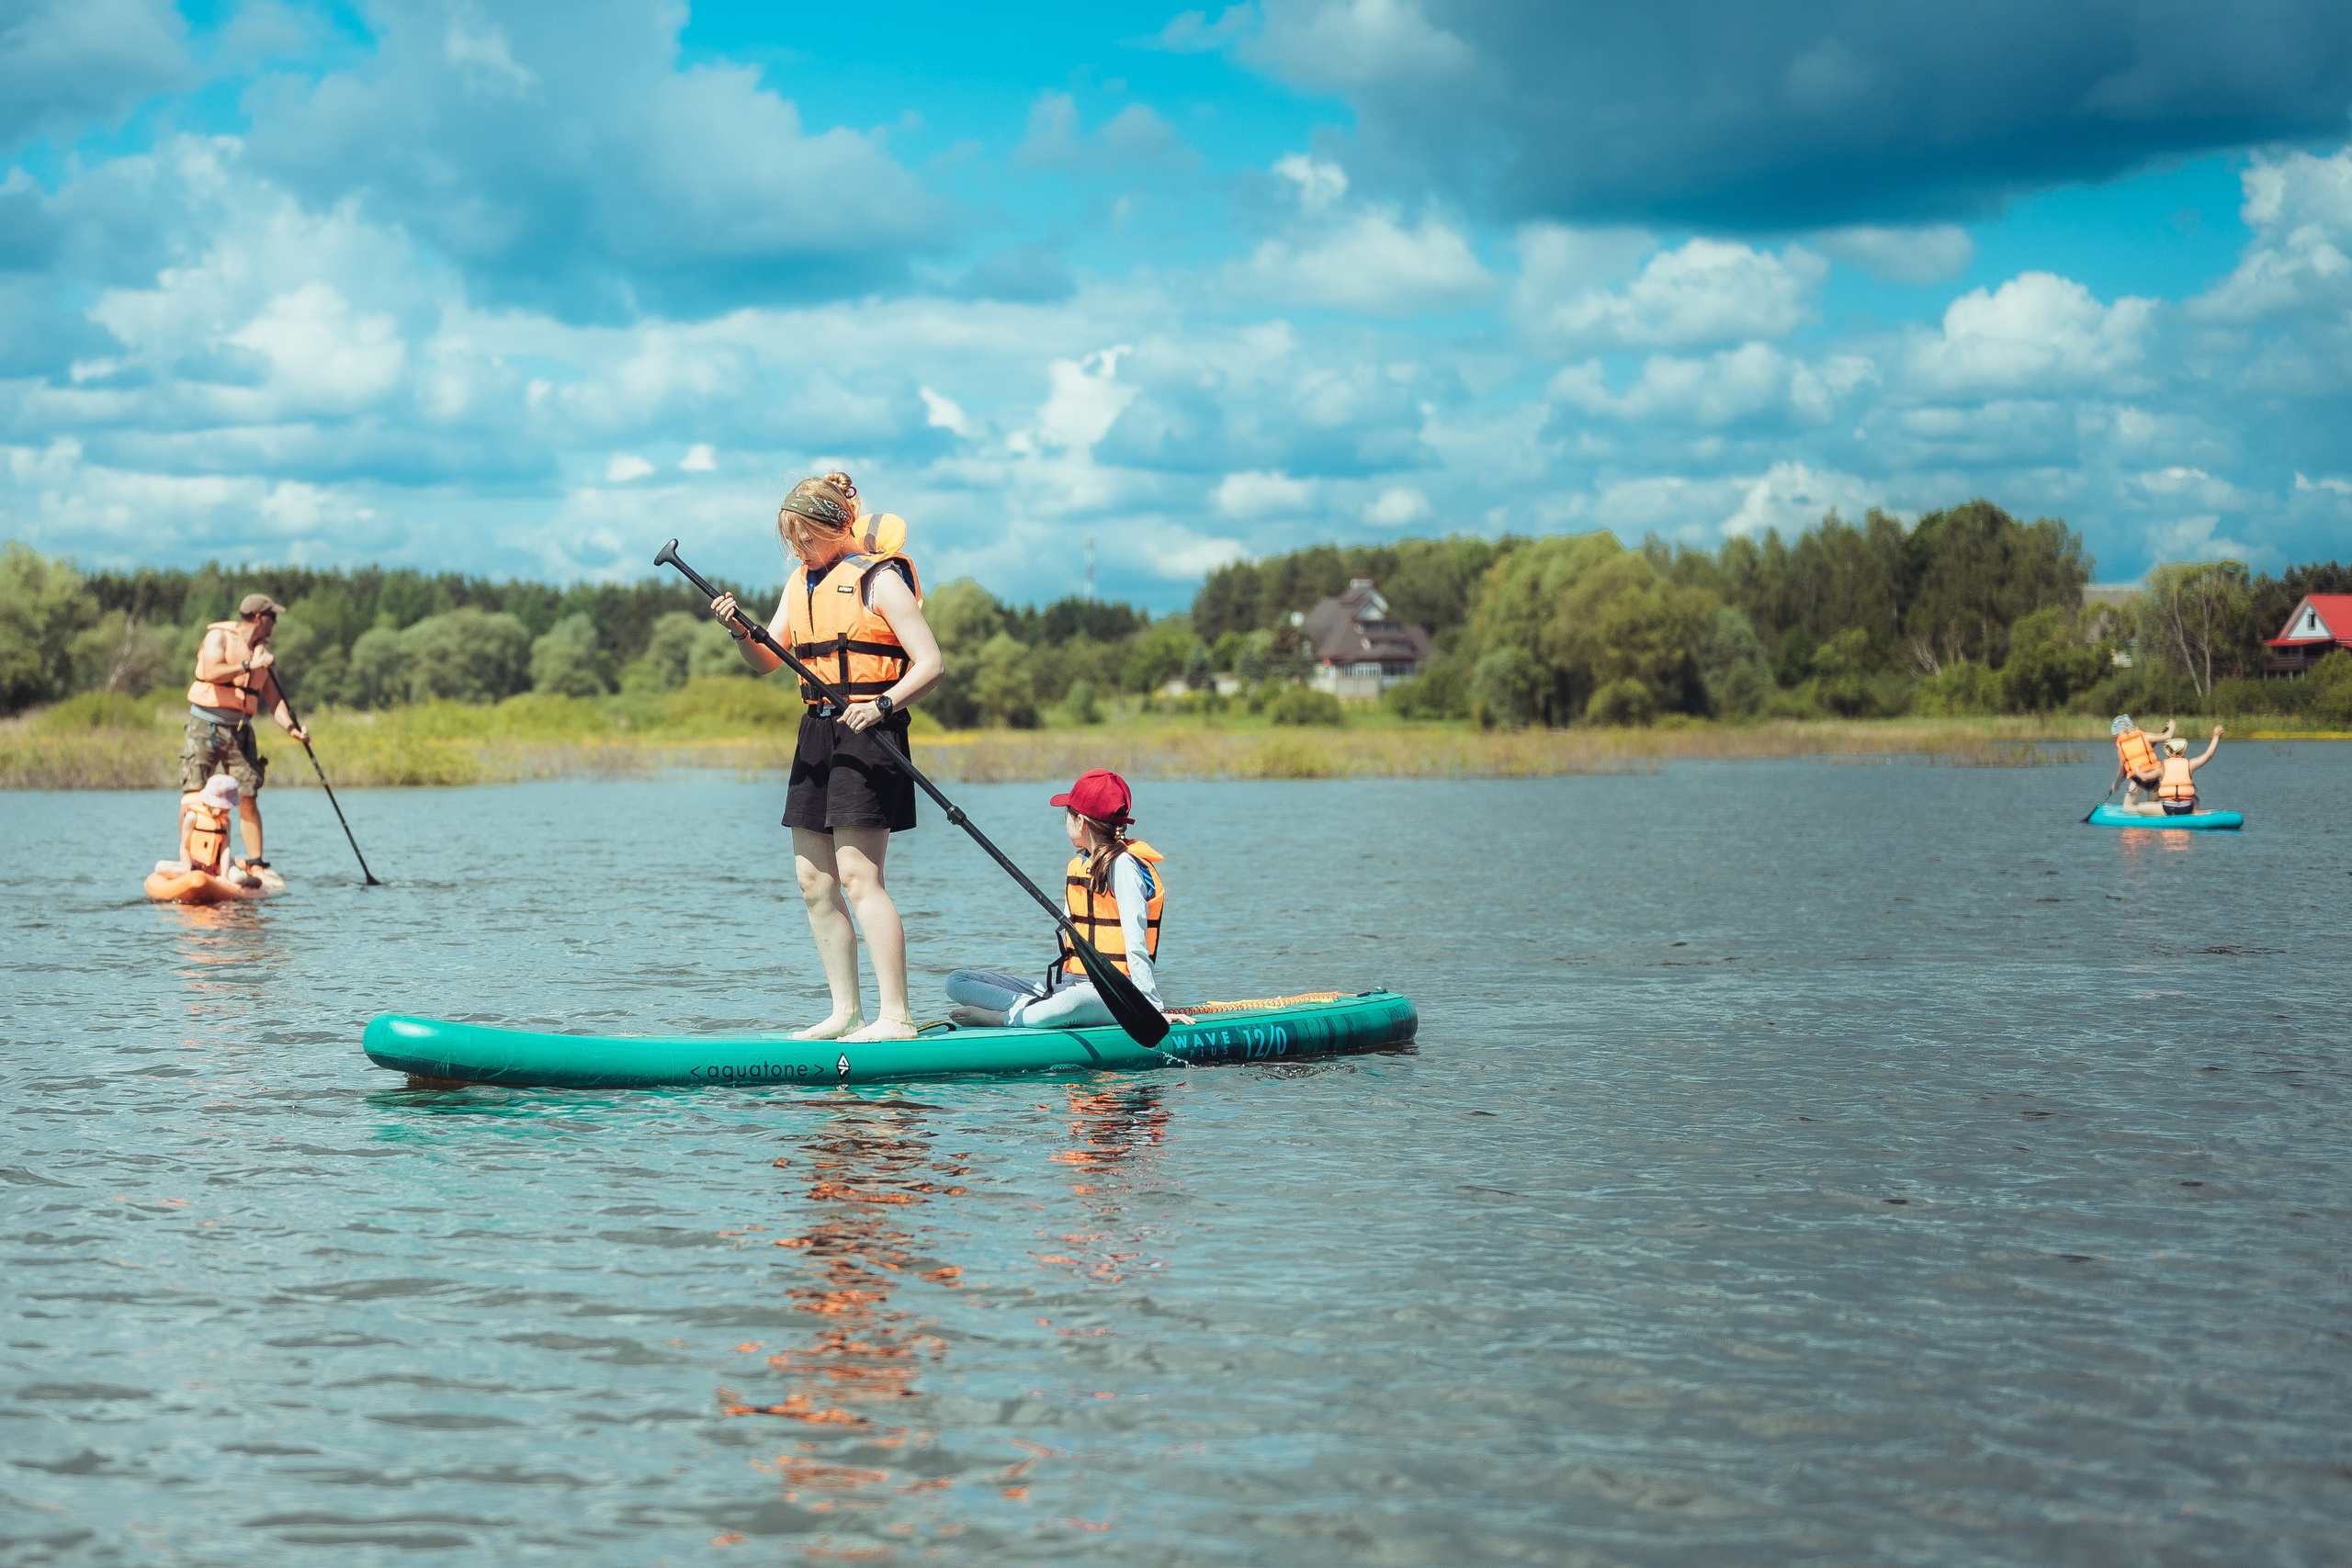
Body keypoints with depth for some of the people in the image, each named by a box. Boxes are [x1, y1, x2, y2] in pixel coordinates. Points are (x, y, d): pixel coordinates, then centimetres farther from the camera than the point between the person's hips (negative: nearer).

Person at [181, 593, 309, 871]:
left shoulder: (265, 653, 14)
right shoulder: (219, 637, -3)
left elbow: (275, 699, 8)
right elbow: (211, 672, -21)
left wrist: (291, 728, -8)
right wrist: (250, 665, -19)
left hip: (240, 731, 5)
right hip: (206, 726, -5)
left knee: (248, 799, -1)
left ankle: (257, 864, 1)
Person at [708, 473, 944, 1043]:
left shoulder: (878, 578, -7)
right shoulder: (800, 583, 16)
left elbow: (931, 664, -11)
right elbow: (767, 660, 12)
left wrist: (882, 704, -26)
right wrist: (740, 632, -9)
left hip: (868, 731, -8)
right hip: (817, 732, 8)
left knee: (858, 876, -14)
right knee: (814, 880, 7)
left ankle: (896, 1017, -14)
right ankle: (846, 1012, 13)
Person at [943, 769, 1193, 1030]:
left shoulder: (1122, 866, -10)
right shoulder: (1078, 864, 16)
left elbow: (1136, 945, -16)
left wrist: (1155, 1009, -18)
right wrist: (1042, 992, 14)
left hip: (1111, 995, -9)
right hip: (1067, 986, 9)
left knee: (1072, 1003, -46)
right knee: (957, 981, -1)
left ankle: (1004, 1018, -24)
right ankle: (1036, 1007, -21)